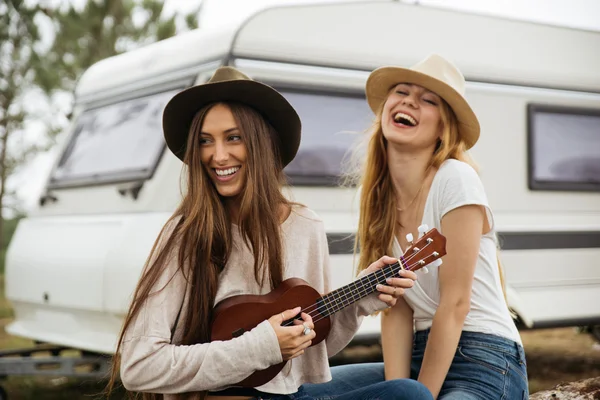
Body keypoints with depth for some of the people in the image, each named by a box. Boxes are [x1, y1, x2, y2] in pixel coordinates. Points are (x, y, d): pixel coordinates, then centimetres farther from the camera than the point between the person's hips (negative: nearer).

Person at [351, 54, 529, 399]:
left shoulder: (456, 179, -14)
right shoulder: (381, 194, 4)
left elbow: (454, 305, -15)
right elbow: (397, 310, 1)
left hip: (484, 361, -5)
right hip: (422, 353, 6)